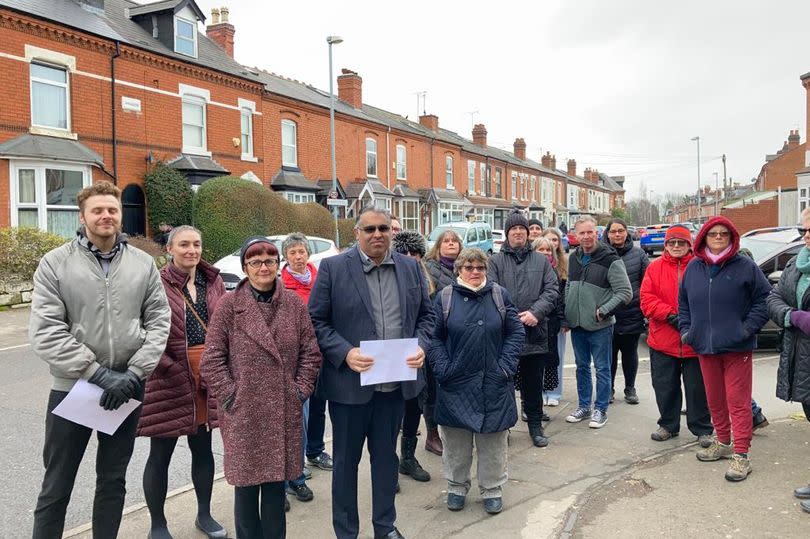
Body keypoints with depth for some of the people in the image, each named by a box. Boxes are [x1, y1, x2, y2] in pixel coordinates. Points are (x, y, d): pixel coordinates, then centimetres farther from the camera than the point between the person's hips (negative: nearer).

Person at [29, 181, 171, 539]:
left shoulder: (143, 264, 2)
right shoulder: (55, 263, -5)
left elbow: (159, 322, 1)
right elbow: (44, 332, -11)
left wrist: (134, 372, -12)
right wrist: (97, 373, -18)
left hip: (128, 389, 2)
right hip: (71, 388, -2)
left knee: (113, 481, 16)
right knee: (56, 488, 9)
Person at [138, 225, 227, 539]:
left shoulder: (213, 282, 6)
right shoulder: (157, 284, -10)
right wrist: (171, 368, -18)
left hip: (208, 378, 5)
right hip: (169, 380, -5)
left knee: (203, 448, 17)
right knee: (160, 454, 8)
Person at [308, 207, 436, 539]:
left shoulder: (411, 268, 6)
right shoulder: (333, 268, -6)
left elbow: (426, 314, 12)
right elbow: (316, 321, -6)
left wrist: (421, 346, -5)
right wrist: (345, 353, -18)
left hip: (396, 382, 3)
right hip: (349, 383, -3)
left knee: (386, 456, 18)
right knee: (346, 459, 12)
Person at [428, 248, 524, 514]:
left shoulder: (499, 295, 2)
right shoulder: (445, 298, -1)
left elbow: (516, 332, 3)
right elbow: (434, 337, 0)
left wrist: (506, 366, -6)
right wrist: (443, 369, -10)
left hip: (494, 383, 1)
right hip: (455, 383, 0)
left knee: (493, 441, 10)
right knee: (456, 442, 11)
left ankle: (492, 490, 26)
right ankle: (456, 487, 29)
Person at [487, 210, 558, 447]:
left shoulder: (541, 261, 9)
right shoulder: (495, 261, 2)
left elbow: (552, 290, 1)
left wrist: (536, 312, -14)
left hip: (535, 332, 2)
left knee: (533, 382, 12)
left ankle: (535, 425, 26)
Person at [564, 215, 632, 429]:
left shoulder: (610, 260, -12)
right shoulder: (573, 258, 7)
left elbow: (625, 292, -12)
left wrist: (604, 311, -17)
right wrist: (566, 314, 11)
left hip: (600, 326, -6)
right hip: (577, 325, 6)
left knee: (602, 369, 5)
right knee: (582, 366, 15)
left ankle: (600, 409, 17)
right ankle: (584, 406, 28)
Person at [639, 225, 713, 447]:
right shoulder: (655, 267, 4)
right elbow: (646, 298, -3)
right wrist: (670, 315, -15)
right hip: (663, 340, 2)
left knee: (698, 387, 7)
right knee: (665, 386, 12)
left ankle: (702, 429, 22)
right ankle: (668, 425, 29)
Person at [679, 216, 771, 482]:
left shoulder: (745, 266, -5)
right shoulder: (693, 267, 8)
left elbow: (764, 298, -3)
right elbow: (683, 302, 17)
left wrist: (748, 327, -11)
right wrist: (686, 329, 7)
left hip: (737, 348, -4)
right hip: (705, 348, 5)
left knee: (738, 401, -2)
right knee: (714, 400, 16)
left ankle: (741, 455, 5)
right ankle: (723, 443, 32)